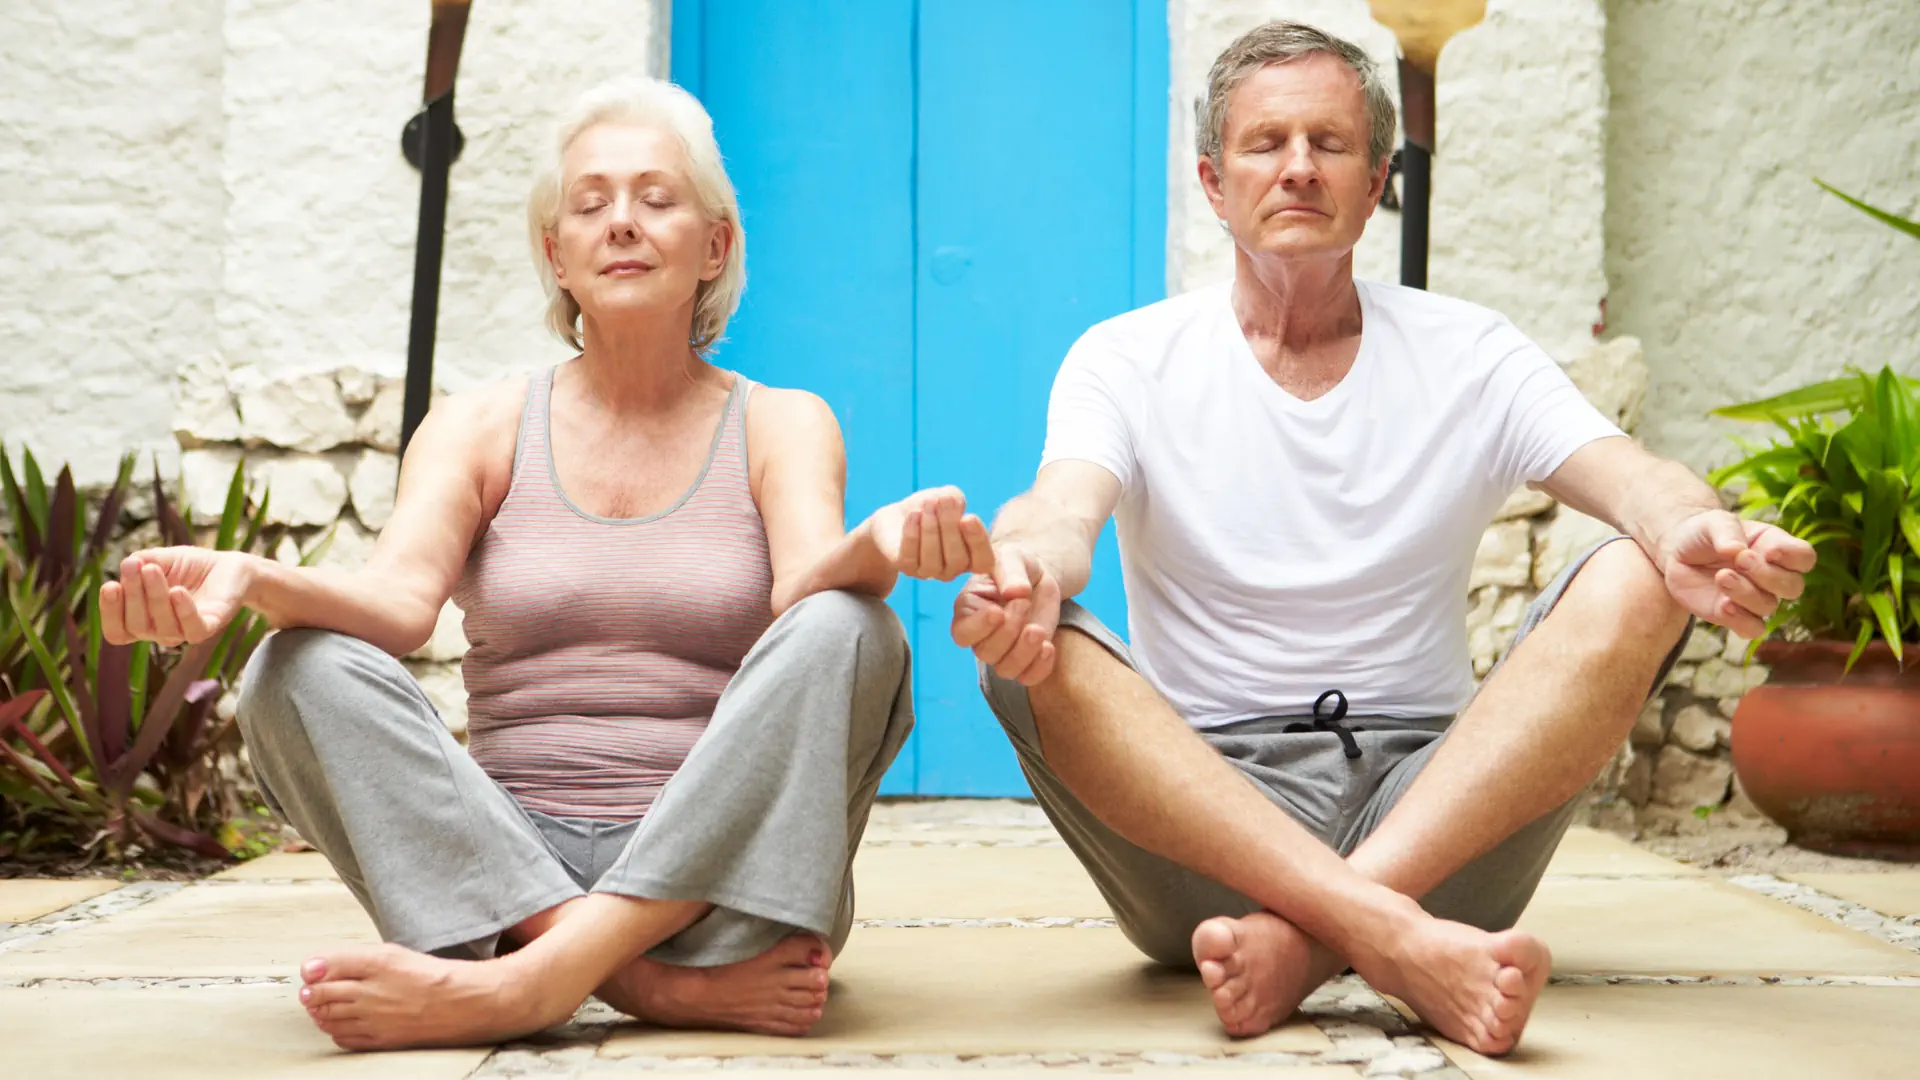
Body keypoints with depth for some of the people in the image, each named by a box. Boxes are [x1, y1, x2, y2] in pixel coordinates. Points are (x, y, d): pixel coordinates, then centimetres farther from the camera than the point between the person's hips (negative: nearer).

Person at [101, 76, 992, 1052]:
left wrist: (880, 550, -38)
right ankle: (668, 986, -35)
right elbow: (397, 599, -8)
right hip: (502, 866, 1)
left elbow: (808, 581, -13)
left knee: (846, 632, -25)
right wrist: (252, 581, -30)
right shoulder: (480, 429, 11)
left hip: (713, 874, -1)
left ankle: (531, 980, -34)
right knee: (301, 668, -20)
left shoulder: (780, 426, 9)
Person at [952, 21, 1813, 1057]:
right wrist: (1027, 570, -41)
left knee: (1633, 584, -21)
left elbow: (1627, 474, -7)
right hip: (1202, 798, -1)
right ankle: (1391, 938, -42)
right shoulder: (1129, 359, 5)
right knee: (1034, 651, -29)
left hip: (1434, 798, 2)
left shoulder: (1468, 353, 9)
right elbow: (1063, 509, -14)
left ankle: (1310, 934, -33)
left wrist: (1692, 533, -33)